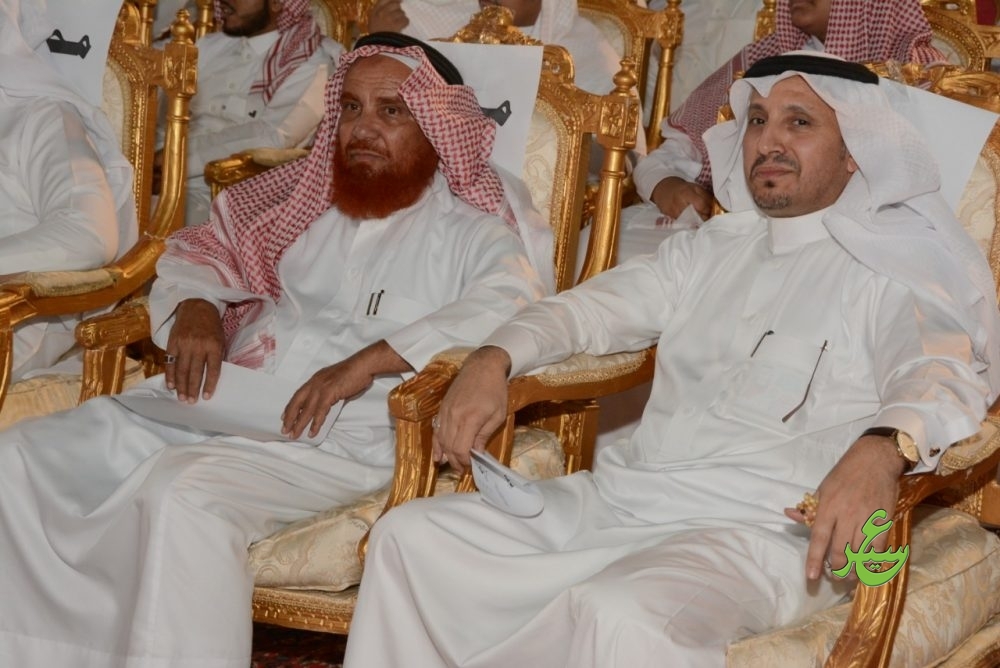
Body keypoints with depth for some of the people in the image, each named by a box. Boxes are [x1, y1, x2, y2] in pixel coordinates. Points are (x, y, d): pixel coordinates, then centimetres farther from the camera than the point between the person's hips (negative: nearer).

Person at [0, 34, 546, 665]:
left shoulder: (466, 232, 0)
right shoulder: (305, 196, 18)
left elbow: (514, 305, -21)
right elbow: (200, 250, 29)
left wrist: (367, 361, -28)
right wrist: (195, 308, 4)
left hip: (343, 436, -7)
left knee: (182, 493, -35)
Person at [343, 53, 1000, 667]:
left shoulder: (893, 270, 0)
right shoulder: (710, 250, 20)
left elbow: (941, 365, -18)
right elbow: (594, 307, 21)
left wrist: (882, 448, -41)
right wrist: (494, 359, -1)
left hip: (761, 531, -7)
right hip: (620, 497, 7)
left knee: (621, 615, -37)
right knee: (411, 535, -3)